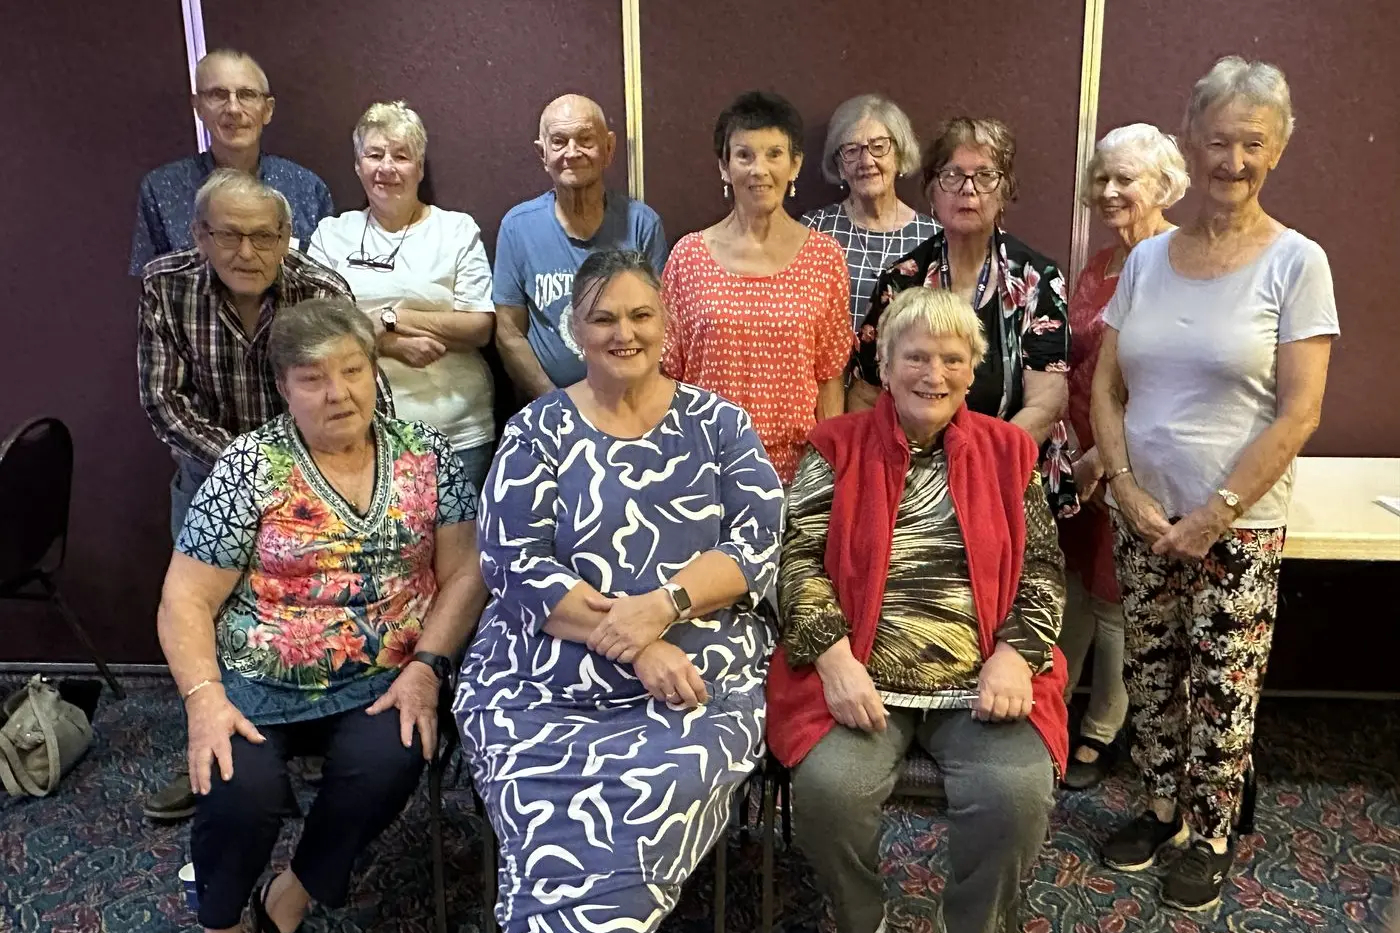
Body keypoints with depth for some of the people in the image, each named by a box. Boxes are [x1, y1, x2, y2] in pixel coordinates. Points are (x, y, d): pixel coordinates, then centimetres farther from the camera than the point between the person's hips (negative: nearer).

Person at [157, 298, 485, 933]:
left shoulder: (426, 456, 0)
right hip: (259, 684, -1)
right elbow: (186, 601, -5)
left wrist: (426, 667, -13)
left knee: (388, 764, -26)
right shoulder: (249, 466, -6)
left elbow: (464, 573, 0)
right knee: (241, 791, -24)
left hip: (382, 681, 1)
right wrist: (204, 699, -19)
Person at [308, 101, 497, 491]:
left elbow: (481, 327, -4)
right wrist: (391, 343, -14)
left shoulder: (458, 230, 4)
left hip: (458, 431, -1)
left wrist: (389, 319, -10)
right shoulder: (332, 234, 10)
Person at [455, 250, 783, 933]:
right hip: (541, 682, 0)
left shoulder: (718, 424, 9)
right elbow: (514, 565, -4)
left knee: (659, 793, -28)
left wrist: (662, 606, -18)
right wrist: (634, 645, -15)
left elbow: (757, 543, 0)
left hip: (699, 676, 1)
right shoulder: (538, 431, 7)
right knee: (562, 835, -27)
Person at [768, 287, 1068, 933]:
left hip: (982, 680, 1)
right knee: (827, 788, -24)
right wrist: (834, 657, -14)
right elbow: (799, 559, -1)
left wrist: (1015, 654, -8)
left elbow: (1042, 568, 8)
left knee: (1015, 794, -23)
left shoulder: (1006, 452, 10)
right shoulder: (837, 449, 5)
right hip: (864, 677, -1)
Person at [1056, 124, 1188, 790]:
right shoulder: (1098, 266, 12)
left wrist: (1103, 457, -17)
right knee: (1069, 588, 15)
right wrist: (1064, 444, 5)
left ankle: (1101, 733, 26)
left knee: (1114, 600, 7)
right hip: (1077, 458, 6)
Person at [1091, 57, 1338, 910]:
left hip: (1239, 527, -3)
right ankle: (1164, 806, 34)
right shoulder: (1148, 258, 4)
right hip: (1143, 516, 4)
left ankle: (1212, 834, 27)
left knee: (1222, 689, 6)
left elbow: (1299, 414, -10)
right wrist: (1127, 488, -6)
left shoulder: (1296, 262, -7)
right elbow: (1105, 389, 5)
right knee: (1151, 673, 14)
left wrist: (1216, 514, -13)